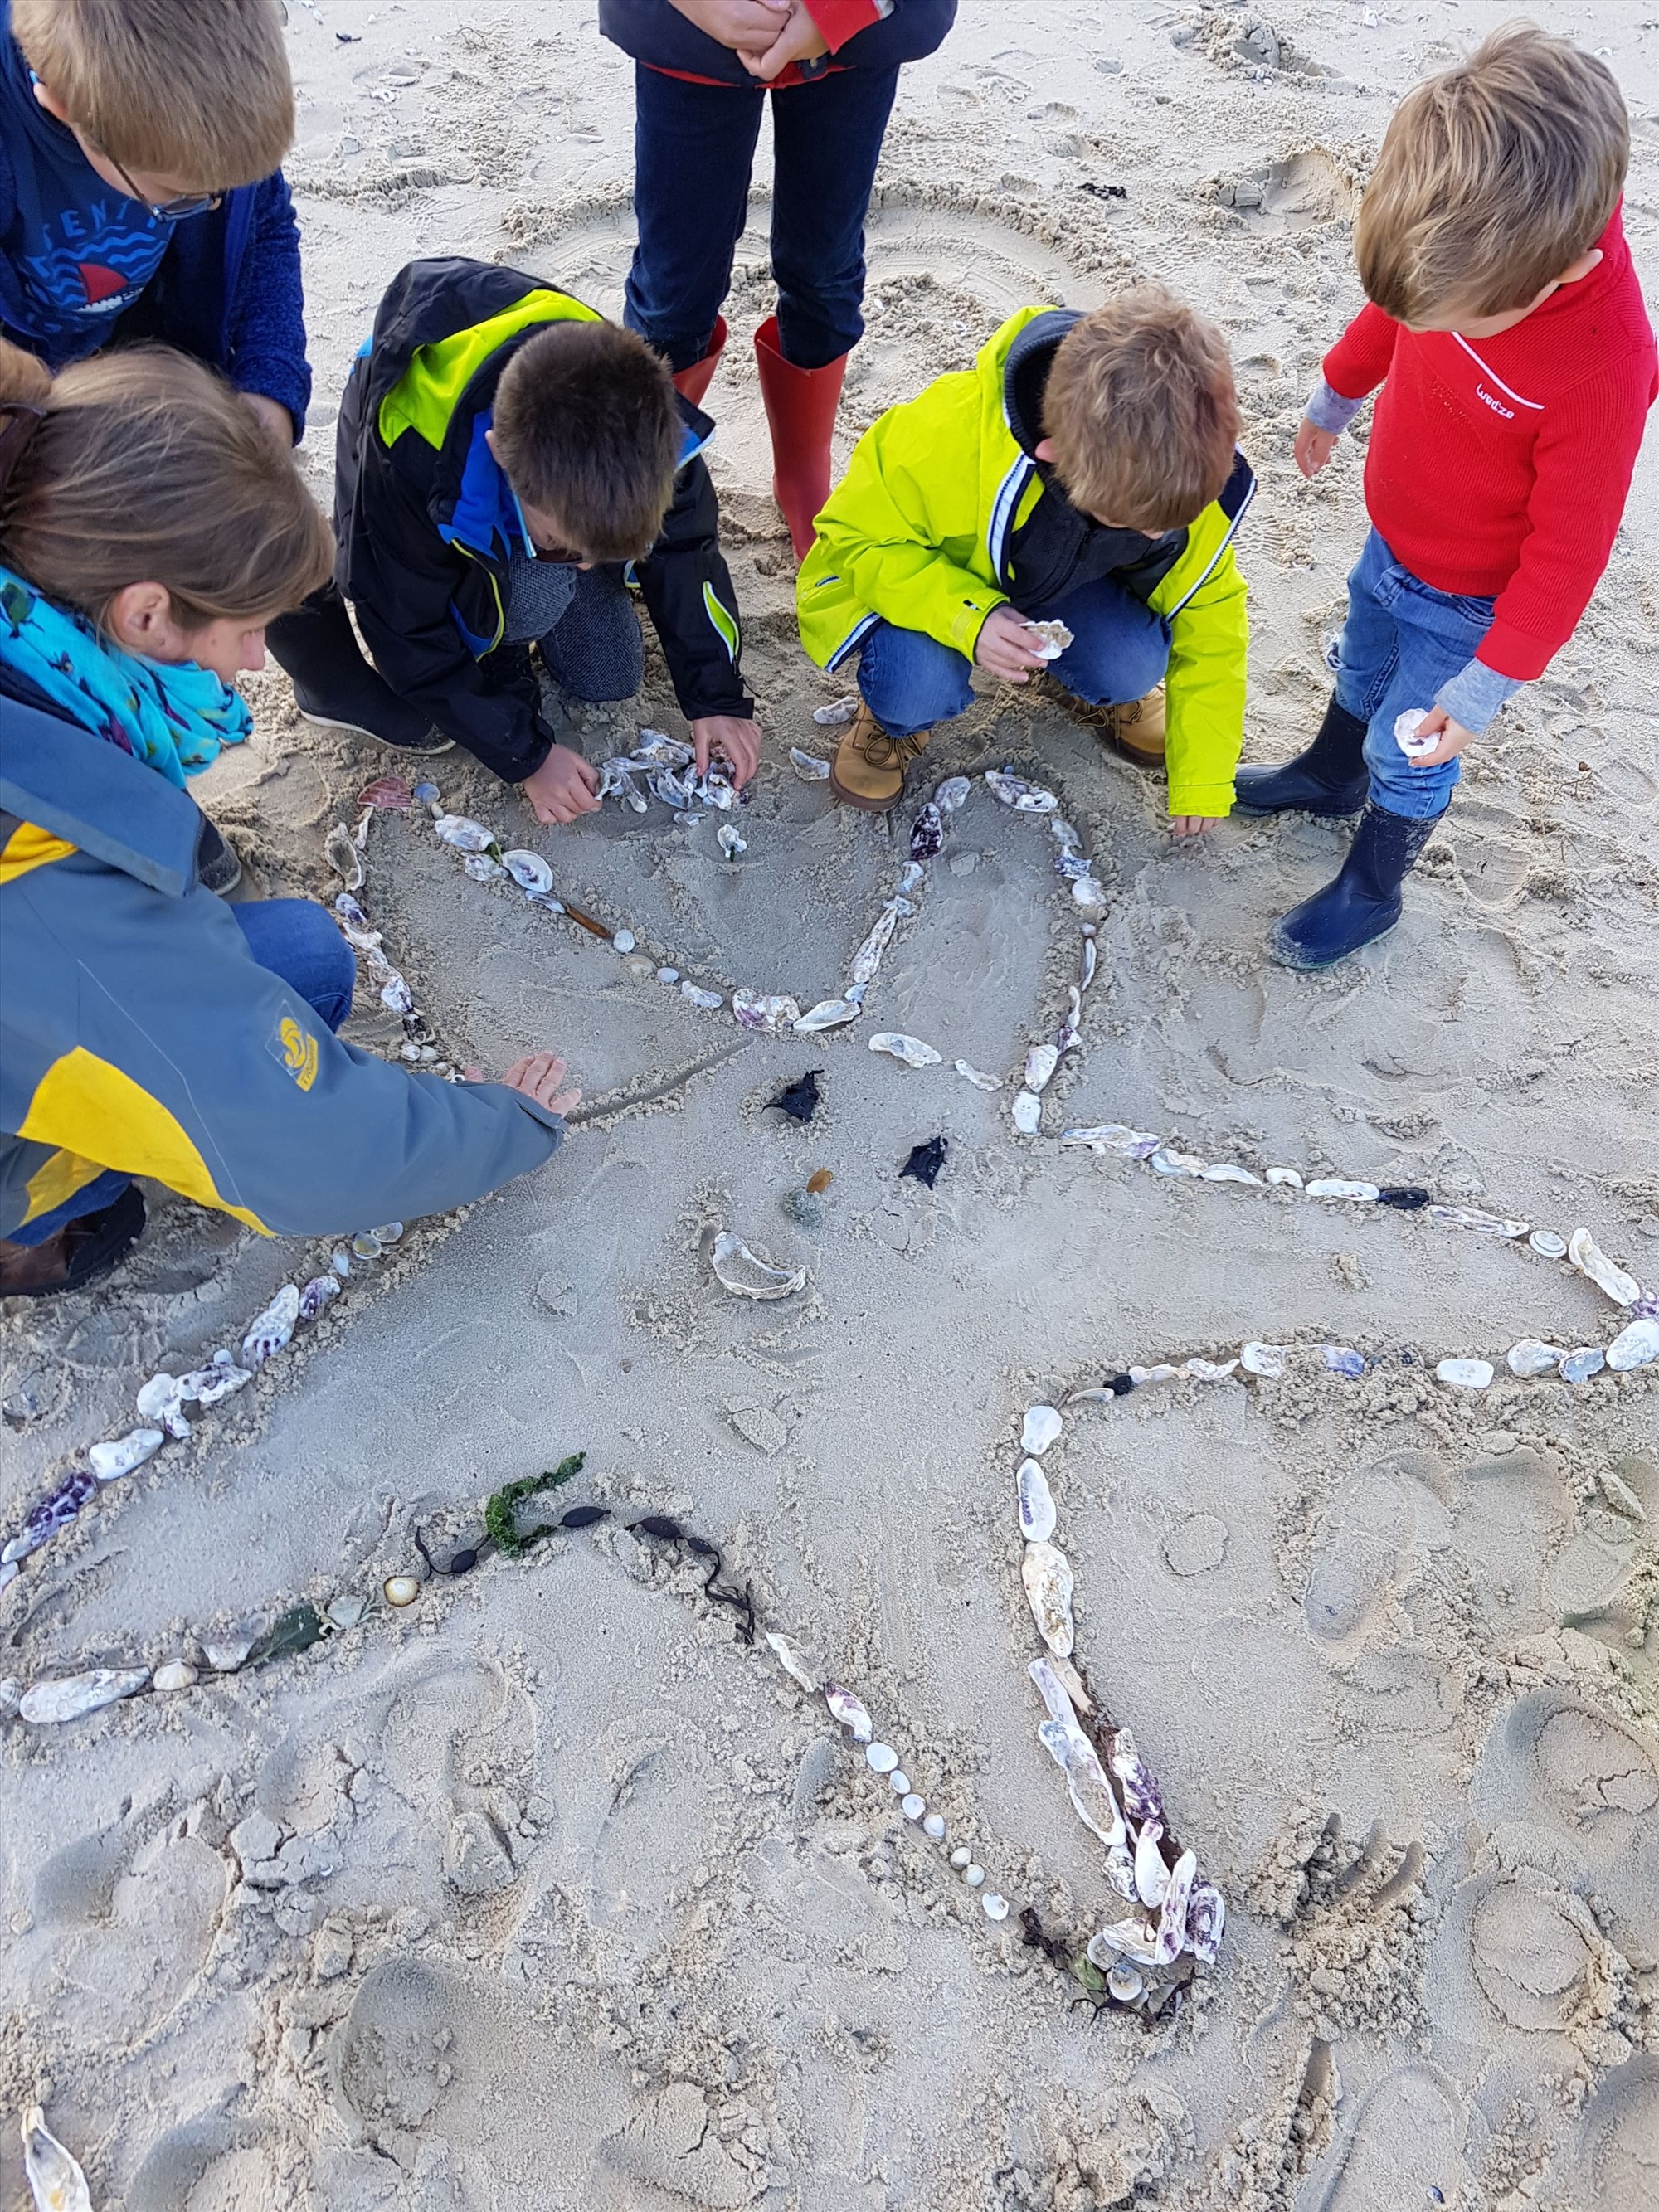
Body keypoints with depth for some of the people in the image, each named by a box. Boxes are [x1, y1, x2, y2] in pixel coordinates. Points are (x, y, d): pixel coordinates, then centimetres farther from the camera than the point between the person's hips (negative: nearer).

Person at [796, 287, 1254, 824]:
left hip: (1063, 582, 3)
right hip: (917, 576, -3)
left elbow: (1208, 614, -10)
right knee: (919, 689, -34)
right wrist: (965, 617, -42)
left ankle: (1100, 693, 13)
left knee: (1133, 669, -25)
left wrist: (1203, 783, -7)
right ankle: (896, 718, 4)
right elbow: (857, 537, -24)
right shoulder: (947, 437, -39)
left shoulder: (1188, 476, -24)